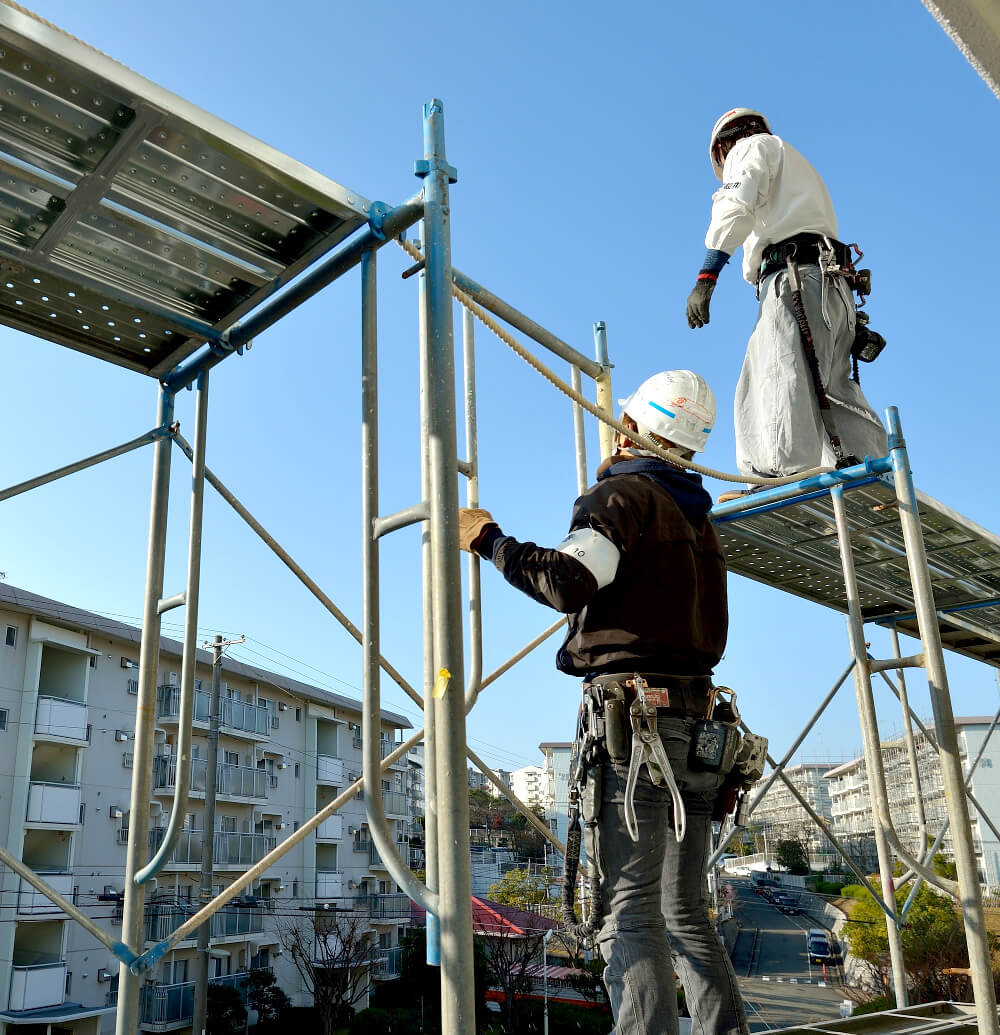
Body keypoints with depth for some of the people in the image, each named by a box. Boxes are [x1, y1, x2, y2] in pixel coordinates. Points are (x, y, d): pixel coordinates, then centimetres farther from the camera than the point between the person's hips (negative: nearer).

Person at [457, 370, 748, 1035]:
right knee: (686, 912, 13)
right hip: (696, 725, 9)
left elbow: (570, 582, -19)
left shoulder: (623, 494, -2)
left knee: (630, 911, -12)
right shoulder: (699, 520, 24)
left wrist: (491, 541, -7)